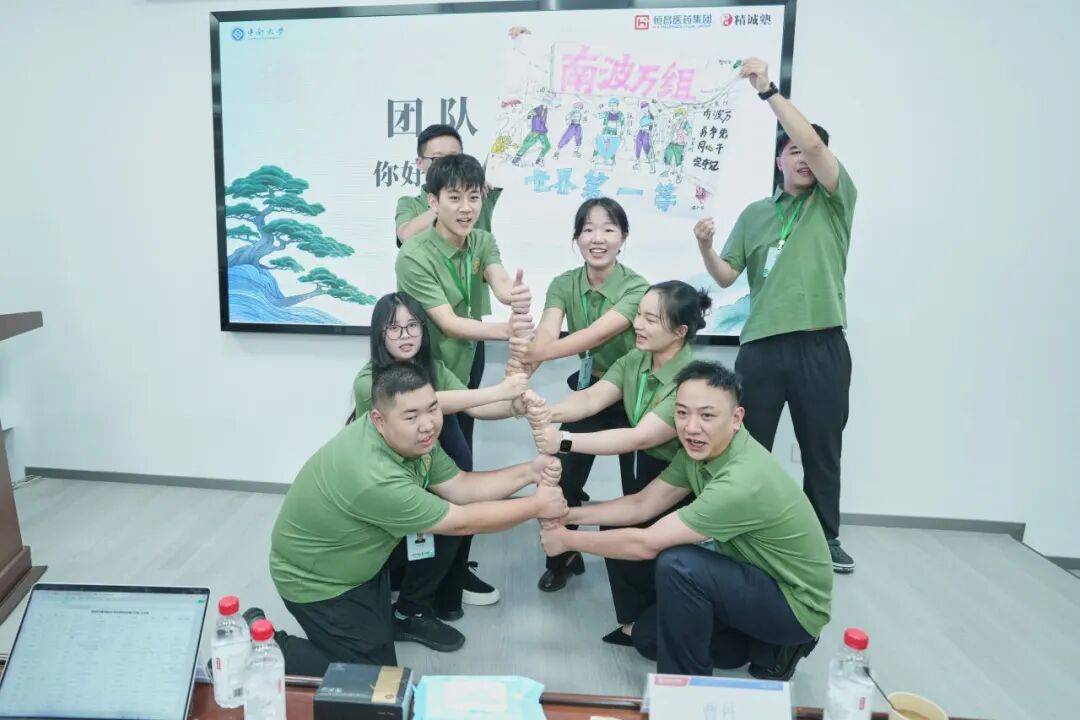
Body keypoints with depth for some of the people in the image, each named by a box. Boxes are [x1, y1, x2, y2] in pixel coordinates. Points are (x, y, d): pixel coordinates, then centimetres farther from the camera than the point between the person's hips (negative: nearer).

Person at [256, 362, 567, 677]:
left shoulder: (413, 439, -13)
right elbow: (461, 522, -28)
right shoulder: (373, 476, -38)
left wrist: (528, 472, -14)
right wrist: (537, 505, -19)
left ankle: (404, 614, 19)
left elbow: (460, 487, -2)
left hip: (360, 559, 8)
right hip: (315, 581, -8)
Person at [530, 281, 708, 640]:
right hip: (644, 473, 6)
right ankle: (637, 621, 18)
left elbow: (640, 438, -34)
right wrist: (546, 413, -37)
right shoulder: (634, 361, -5)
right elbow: (590, 398, -16)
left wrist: (564, 442, -40)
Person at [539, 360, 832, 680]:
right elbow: (642, 504, 1)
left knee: (677, 564, -30)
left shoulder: (744, 482, -35)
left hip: (796, 603, -8)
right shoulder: (701, 448, -9)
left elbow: (646, 543, -30)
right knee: (647, 636, 10)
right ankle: (770, 648, 16)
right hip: (757, 577, 9)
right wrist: (569, 514, -8)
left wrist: (567, 539, -18)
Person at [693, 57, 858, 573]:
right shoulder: (755, 214, 13)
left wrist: (768, 90, -14)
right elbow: (726, 276, 9)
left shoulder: (835, 201, 6)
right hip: (761, 346, 2)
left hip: (822, 346, -1)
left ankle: (826, 537, 30)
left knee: (822, 450, 11)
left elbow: (815, 143, -11)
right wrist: (705, 247, -11)